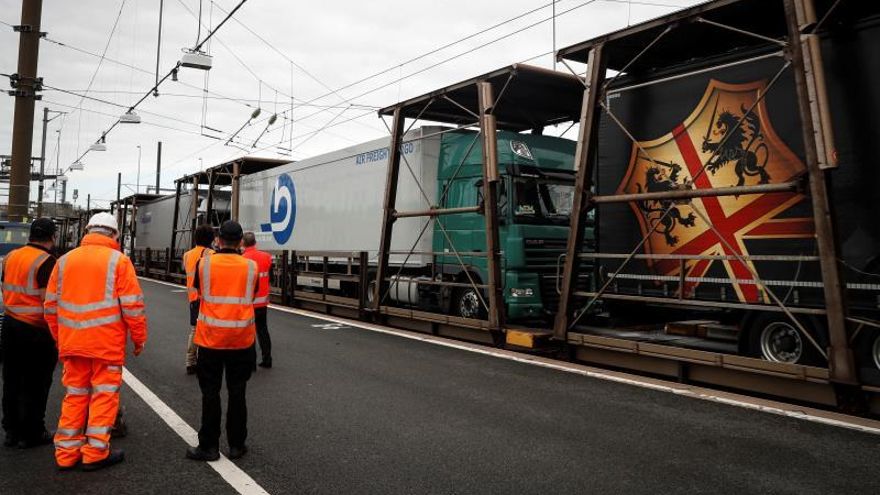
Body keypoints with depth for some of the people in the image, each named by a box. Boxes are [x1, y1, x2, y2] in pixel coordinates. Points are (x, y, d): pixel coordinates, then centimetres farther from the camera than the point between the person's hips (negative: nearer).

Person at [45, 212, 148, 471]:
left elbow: (51, 305, 11)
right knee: (104, 394, 6)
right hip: (107, 342, -5)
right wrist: (139, 338, -1)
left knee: (75, 394, 16)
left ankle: (66, 452, 20)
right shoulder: (118, 260, -7)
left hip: (72, 342, 5)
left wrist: (60, 337, 22)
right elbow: (132, 305, -11)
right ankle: (95, 453, 10)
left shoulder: (65, 260, 8)